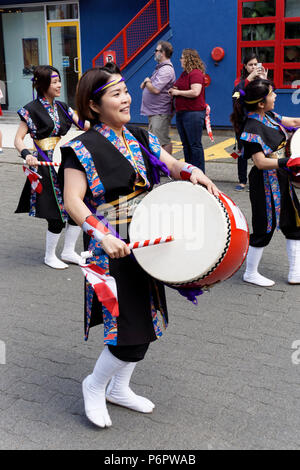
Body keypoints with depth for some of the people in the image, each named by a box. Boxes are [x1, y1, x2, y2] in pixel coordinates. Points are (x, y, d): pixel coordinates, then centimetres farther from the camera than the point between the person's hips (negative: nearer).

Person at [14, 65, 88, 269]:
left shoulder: (61, 106, 11)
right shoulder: (32, 109, -8)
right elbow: (18, 139, -11)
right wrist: (27, 154, -30)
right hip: (48, 166, -7)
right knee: (58, 214, -2)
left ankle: (69, 251, 23)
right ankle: (50, 256, 19)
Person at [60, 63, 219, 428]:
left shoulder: (140, 138, 8)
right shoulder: (83, 148, -13)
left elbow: (172, 164, 8)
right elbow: (73, 201, -19)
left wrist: (192, 172, -16)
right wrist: (103, 236, -32)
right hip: (112, 249, -7)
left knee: (147, 320, 15)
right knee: (132, 329, -6)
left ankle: (119, 388, 36)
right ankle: (95, 385, 22)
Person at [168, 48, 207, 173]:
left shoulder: (196, 73, -12)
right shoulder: (184, 73, 17)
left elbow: (195, 92, -24)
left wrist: (178, 92, -13)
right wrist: (173, 90, 8)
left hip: (193, 113, -10)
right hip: (181, 112, 10)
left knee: (195, 144, -7)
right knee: (186, 144, 14)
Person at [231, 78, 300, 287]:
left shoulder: (268, 116, 5)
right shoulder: (253, 127, -21)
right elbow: (261, 162, -25)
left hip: (281, 179, 10)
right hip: (266, 183, -10)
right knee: (265, 228, 2)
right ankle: (251, 273, 21)